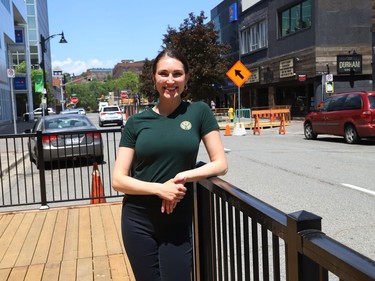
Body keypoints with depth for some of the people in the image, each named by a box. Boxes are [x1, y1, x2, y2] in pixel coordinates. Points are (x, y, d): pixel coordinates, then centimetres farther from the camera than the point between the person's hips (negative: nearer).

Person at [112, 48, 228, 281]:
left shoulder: (199, 111, -3)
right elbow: (118, 180, -4)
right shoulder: (136, 122, -1)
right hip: (138, 221, 1)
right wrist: (159, 188, -18)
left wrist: (184, 176, -18)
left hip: (179, 222, -1)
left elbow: (221, 164, -3)